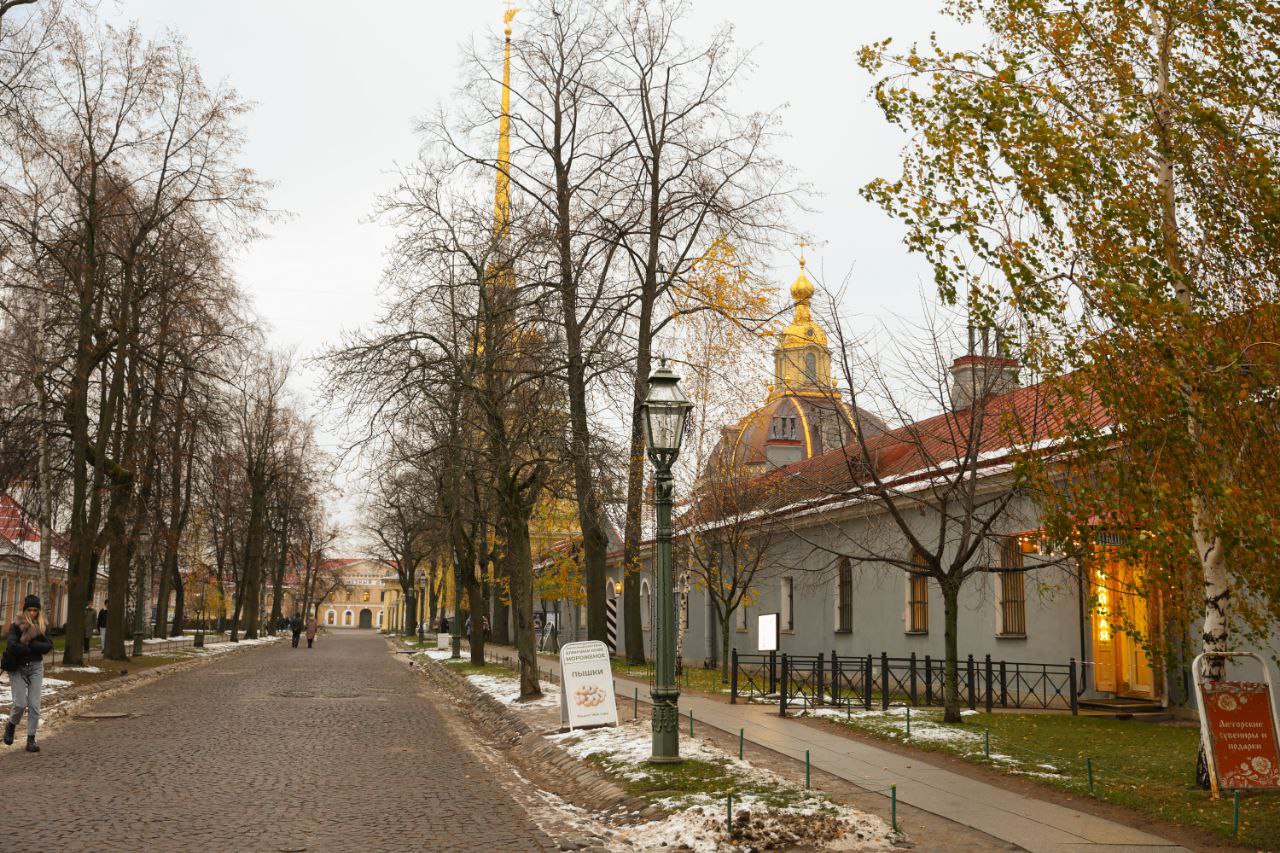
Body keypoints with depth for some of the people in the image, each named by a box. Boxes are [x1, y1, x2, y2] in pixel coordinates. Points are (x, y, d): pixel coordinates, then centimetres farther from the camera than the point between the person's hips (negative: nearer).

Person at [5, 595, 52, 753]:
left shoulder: (42, 627, 4)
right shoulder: (16, 626, -4)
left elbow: (49, 645, -9)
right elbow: (12, 646, -20)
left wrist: (30, 644, -19)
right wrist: (36, 649, -14)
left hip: (35, 668, 2)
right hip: (18, 667, -2)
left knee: (34, 705, -2)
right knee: (20, 703, -7)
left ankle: (31, 739, 4)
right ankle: (11, 726, 24)